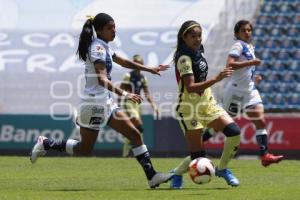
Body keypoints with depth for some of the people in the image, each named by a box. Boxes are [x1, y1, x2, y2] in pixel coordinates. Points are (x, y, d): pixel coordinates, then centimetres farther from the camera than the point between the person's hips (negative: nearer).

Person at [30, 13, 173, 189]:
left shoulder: (104, 47, 12)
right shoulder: (98, 48, -17)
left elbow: (122, 62, 29)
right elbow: (102, 79, -29)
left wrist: (150, 69, 28)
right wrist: (124, 94, -38)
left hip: (106, 102, 9)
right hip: (95, 103, -9)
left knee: (135, 134, 2)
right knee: (85, 149, 2)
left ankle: (152, 176, 1)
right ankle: (46, 144, 17)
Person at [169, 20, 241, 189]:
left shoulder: (197, 53, 8)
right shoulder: (184, 58, -18)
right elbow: (190, 87, -27)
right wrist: (216, 79, -33)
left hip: (207, 103, 8)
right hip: (190, 108, -8)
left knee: (234, 131, -11)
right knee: (198, 156, -8)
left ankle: (222, 169, 7)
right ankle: (176, 174, 21)